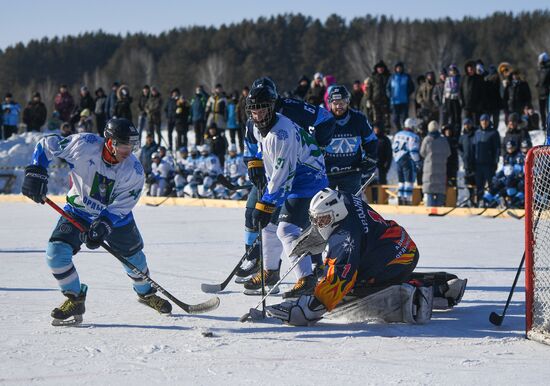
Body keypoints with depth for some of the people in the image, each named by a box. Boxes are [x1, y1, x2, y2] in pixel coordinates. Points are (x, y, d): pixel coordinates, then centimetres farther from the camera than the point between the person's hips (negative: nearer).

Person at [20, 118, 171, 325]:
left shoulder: (134, 171, -22)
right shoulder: (85, 145, -26)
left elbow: (120, 207, -21)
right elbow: (47, 145, -14)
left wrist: (103, 226, -35)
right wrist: (36, 172, -24)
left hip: (115, 216, 1)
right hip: (78, 211, -1)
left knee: (133, 255, 13)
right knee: (56, 252, -20)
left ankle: (146, 293, 43)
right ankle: (75, 300, -3)